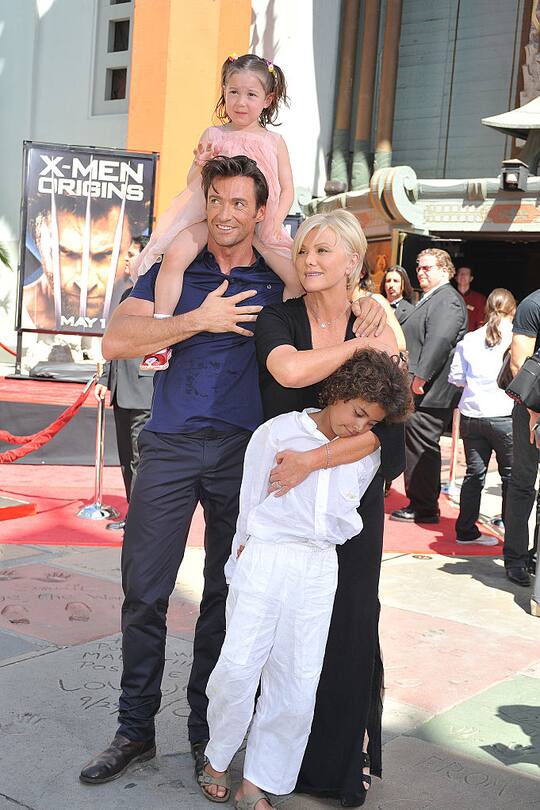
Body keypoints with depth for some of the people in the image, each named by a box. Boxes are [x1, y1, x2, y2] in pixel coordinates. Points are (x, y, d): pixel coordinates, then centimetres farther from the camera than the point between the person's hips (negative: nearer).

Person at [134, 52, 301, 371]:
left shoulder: (274, 141, 10)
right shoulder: (213, 135, 9)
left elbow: (287, 190, 9)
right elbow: (192, 184, 10)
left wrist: (276, 221, -9)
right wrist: (200, 165, -13)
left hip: (260, 222, 1)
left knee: (299, 278, -14)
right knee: (175, 255, -28)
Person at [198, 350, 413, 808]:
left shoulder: (367, 456, 8)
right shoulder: (278, 433, -3)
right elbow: (250, 504, 3)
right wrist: (247, 557, 7)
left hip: (319, 571, 4)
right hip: (264, 560, -3)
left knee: (298, 685, 2)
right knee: (239, 667, -5)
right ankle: (217, 758, 20)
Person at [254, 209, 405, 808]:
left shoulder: (377, 330, -3)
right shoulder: (277, 320, -4)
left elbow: (382, 428, -14)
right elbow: (290, 371, -28)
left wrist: (313, 460, -24)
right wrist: (360, 345, -17)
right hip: (282, 496, 0)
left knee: (349, 621, 6)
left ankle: (342, 759, 25)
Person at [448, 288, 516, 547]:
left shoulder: (469, 340, 4)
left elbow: (456, 377, 8)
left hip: (472, 415, 4)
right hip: (505, 416, -4)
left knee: (474, 473, 12)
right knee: (511, 477, 8)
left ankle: (466, 531, 17)